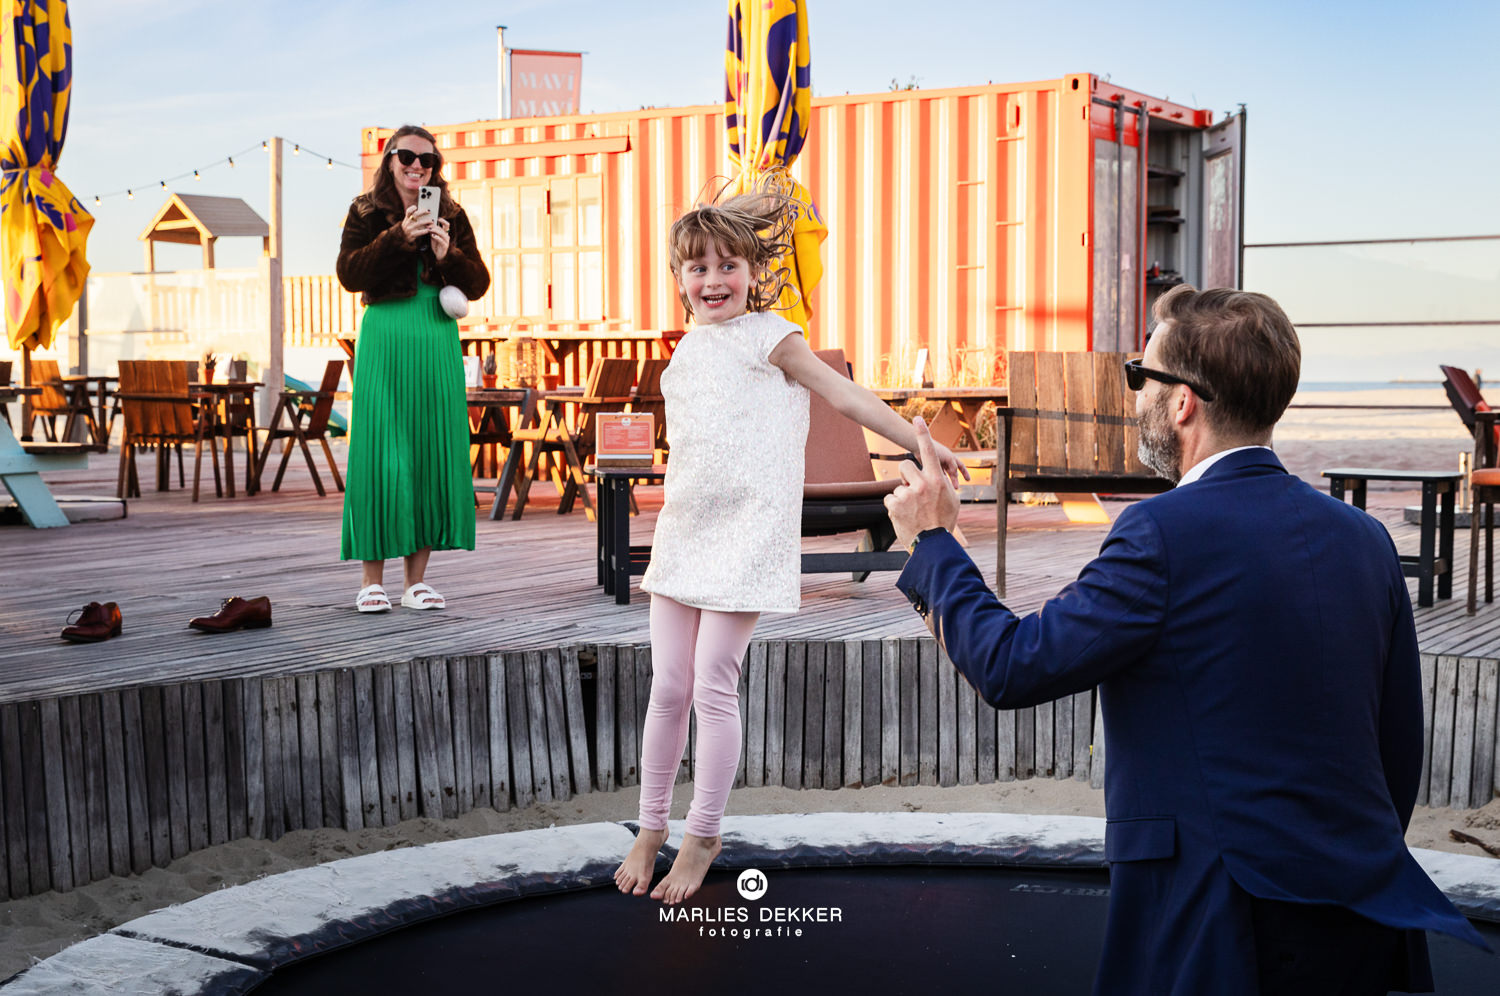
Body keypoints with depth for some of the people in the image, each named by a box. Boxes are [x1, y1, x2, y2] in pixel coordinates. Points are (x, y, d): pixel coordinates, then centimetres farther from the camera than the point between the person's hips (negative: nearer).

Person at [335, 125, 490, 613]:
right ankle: (373, 578, 4)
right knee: (380, 457, -5)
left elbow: (478, 283, 8)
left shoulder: (452, 216, 12)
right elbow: (349, 274, -8)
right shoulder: (366, 212, 5)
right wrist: (399, 237, -17)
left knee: (433, 455, 3)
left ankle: (417, 579, 11)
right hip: (385, 339, -3)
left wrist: (448, 256, -10)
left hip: (438, 340, 3)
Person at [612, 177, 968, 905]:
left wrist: (921, 445, -10)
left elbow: (846, 396, -6)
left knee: (714, 688, -4)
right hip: (681, 535, 6)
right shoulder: (685, 353, 14)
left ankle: (703, 836, 11)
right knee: (668, 687, 7)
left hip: (745, 538, -6)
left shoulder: (766, 336, -5)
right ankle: (651, 828, 20)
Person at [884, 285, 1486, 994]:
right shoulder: (1364, 537, 5)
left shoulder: (1166, 534, -16)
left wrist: (932, 543, 1)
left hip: (1223, 932, -7)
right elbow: (1401, 748, 10)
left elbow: (1013, 668, -12)